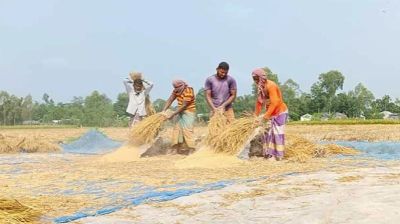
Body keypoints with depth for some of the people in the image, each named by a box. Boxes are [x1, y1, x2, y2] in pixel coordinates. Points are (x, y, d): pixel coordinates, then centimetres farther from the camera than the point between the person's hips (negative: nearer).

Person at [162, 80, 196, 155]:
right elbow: (170, 100, 0)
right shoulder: (176, 91, 3)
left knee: (187, 130, -14)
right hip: (181, 112, 9)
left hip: (188, 113, -9)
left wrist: (172, 115, -21)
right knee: (178, 129, 8)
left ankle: (191, 150, -13)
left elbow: (183, 106, -23)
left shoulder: (188, 92, -23)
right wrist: (164, 111, -12)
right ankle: (180, 148, 16)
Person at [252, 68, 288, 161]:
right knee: (267, 132, 7)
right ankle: (270, 154, 14)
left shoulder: (270, 86, -23)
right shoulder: (260, 87, 4)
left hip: (280, 112, -9)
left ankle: (278, 156, -3)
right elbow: (259, 102, 8)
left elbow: (274, 103, -29)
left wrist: (265, 116, -30)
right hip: (271, 113, 9)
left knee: (277, 133, -8)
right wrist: (256, 116, 6)